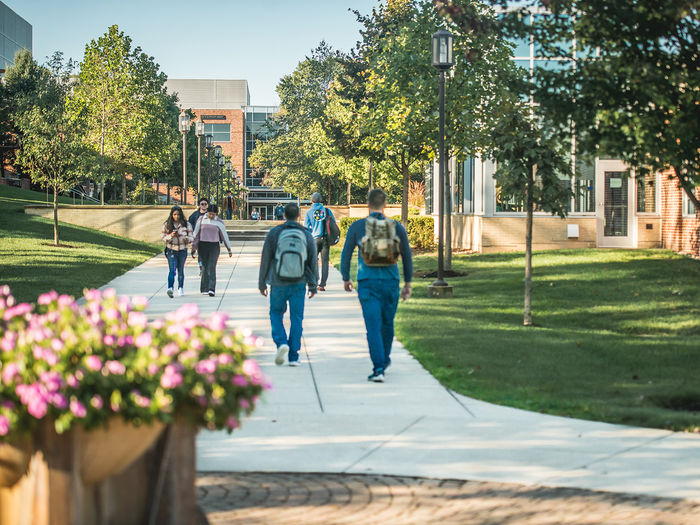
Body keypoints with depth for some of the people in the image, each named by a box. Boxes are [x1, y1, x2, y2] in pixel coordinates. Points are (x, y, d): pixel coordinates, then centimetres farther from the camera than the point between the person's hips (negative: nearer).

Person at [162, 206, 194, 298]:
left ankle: (180, 288, 28)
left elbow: (191, 238, 2)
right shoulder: (167, 225, 0)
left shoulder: (186, 225, 0)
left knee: (180, 270, 12)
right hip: (171, 250, -1)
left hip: (182, 250, 2)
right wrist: (171, 236, -18)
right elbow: (164, 238, 2)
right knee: (172, 269, -16)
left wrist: (187, 238, -22)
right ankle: (170, 288, -29)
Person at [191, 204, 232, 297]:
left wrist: (229, 249, 11)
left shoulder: (219, 222, 1)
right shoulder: (201, 220, 3)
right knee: (205, 267, 4)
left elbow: (224, 236, 8)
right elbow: (196, 234, 7)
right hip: (203, 246, 1)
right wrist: (193, 248, 5)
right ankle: (204, 289, 13)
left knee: (212, 267, -13)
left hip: (214, 246, -1)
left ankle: (212, 289, -21)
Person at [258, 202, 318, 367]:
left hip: (278, 284, -1)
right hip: (299, 285, 1)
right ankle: (293, 357, 5)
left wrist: (262, 283, 8)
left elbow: (265, 260, -2)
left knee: (276, 313, 17)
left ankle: (281, 342, -7)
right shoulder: (306, 235, 0)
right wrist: (313, 285, 15)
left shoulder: (274, 233, -5)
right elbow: (313, 262, 5)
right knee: (296, 319, 7)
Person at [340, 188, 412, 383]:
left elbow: (346, 255, 2)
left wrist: (346, 279, 17)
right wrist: (407, 283, 14)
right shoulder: (396, 227, 0)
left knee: (373, 326, -4)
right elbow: (407, 256, 5)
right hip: (390, 283, 2)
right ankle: (384, 360, 39)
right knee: (387, 323, 20)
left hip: (368, 284, -2)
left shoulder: (357, 226, -3)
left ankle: (379, 368, -14)